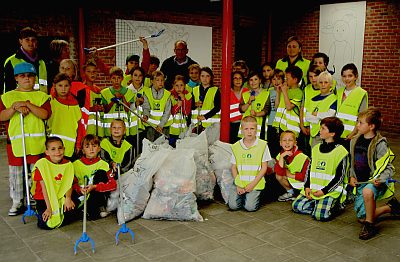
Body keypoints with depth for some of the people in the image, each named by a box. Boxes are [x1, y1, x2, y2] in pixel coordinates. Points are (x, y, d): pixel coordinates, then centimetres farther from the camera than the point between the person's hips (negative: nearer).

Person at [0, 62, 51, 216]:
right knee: (16, 173, 8)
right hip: (15, 141, 1)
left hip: (36, 142, 0)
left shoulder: (41, 96, 7)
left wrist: (27, 104, -16)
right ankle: (17, 202, 21)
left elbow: (45, 114, -9)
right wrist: (15, 107, -15)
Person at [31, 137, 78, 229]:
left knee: (72, 214, -19)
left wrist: (68, 198, -24)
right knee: (45, 223, -21)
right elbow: (44, 188, -17)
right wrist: (49, 207, -19)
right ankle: (41, 212, 13)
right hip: (44, 199, -3)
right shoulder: (42, 164, -15)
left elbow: (68, 185, -4)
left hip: (61, 198, 3)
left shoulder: (68, 164, -3)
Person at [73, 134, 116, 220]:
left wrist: (95, 187, -23)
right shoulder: (76, 164, 1)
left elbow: (113, 184, -13)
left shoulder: (103, 164, -5)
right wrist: (79, 189, -21)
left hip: (97, 199, 1)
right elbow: (73, 183, 0)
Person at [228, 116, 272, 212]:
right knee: (233, 205, -12)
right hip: (239, 182, 2)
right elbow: (234, 167, 7)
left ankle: (256, 195, 17)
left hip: (255, 183, -2)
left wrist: (253, 184, -11)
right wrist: (238, 185, -5)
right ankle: (242, 195, 19)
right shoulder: (236, 146, 2)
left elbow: (264, 167, -3)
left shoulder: (262, 145, -6)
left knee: (250, 207, -16)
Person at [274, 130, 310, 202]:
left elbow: (305, 176, -25)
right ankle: (291, 193, 8)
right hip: (291, 181, 5)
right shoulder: (280, 155, -10)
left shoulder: (302, 157, -26)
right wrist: (282, 156, -30)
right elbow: (279, 172, -23)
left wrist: (290, 175, -19)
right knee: (278, 175, -15)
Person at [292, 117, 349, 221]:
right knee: (296, 206, -8)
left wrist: (324, 191, -14)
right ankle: (319, 204, 10)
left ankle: (336, 205, 6)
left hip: (331, 191, -6)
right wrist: (307, 187, 0)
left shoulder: (341, 152, -8)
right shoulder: (316, 149, 12)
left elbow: (340, 177, -9)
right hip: (313, 189, 6)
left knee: (320, 215, -22)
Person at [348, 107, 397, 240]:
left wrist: (381, 179, -29)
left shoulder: (380, 144, -14)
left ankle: (370, 225, -21)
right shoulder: (355, 141, 5)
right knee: (361, 217, 7)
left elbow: (388, 168, -12)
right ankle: (390, 207, 30)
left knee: (367, 191, -42)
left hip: (374, 182, -7)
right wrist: (352, 176, 3)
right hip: (360, 183, 7)